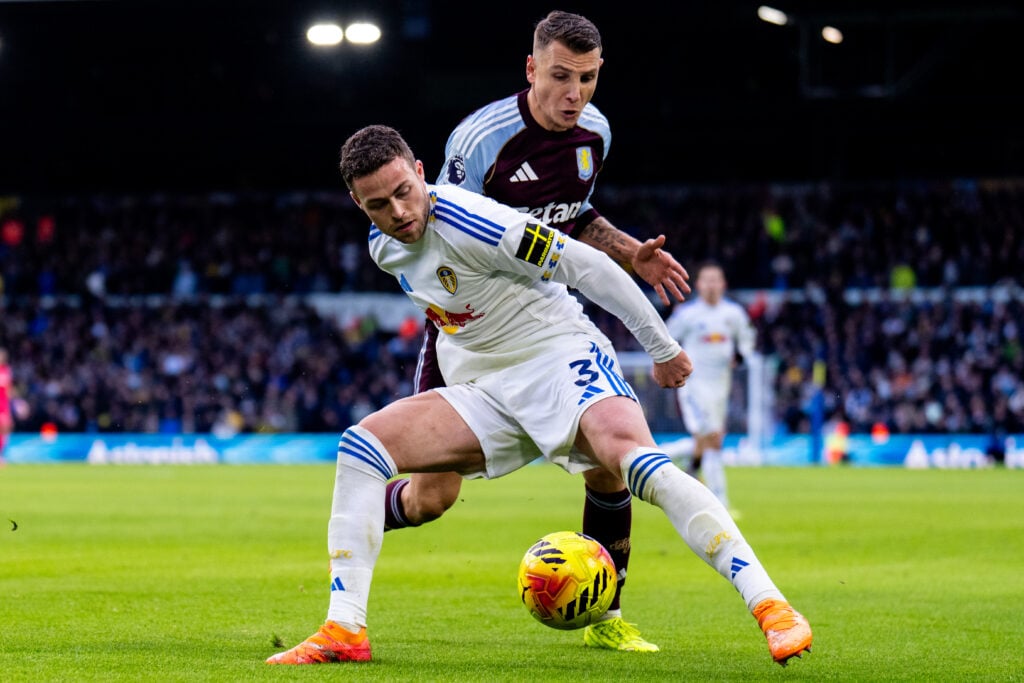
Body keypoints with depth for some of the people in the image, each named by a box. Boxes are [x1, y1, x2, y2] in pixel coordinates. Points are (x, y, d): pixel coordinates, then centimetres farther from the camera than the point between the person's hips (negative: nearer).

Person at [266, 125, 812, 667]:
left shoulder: (467, 222, -21)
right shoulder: (383, 247, 4)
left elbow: (586, 265, -15)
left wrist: (663, 348, -7)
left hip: (562, 358, -7)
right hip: (485, 393, 8)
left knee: (629, 453, -36)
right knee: (361, 443, -11)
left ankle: (770, 608, -41)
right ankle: (344, 632, -12)